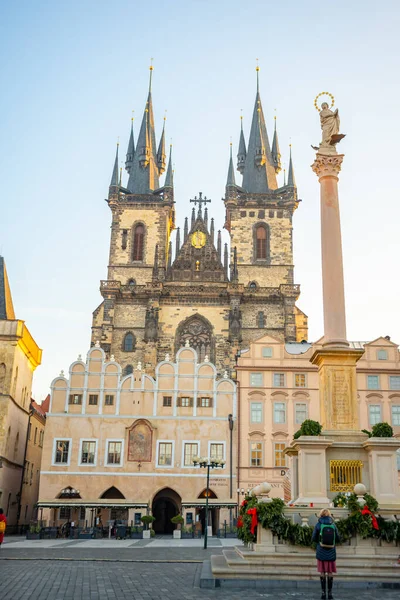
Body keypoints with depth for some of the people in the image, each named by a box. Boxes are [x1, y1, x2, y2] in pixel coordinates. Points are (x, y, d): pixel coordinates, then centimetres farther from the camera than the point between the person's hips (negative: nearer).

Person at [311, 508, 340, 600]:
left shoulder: (318, 525, -6)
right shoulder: (333, 525, -1)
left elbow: (314, 539, -2)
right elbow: (338, 539, 4)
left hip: (321, 552, -1)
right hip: (331, 553, 1)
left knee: (322, 572, 6)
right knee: (330, 573, 8)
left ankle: (323, 593, 6)